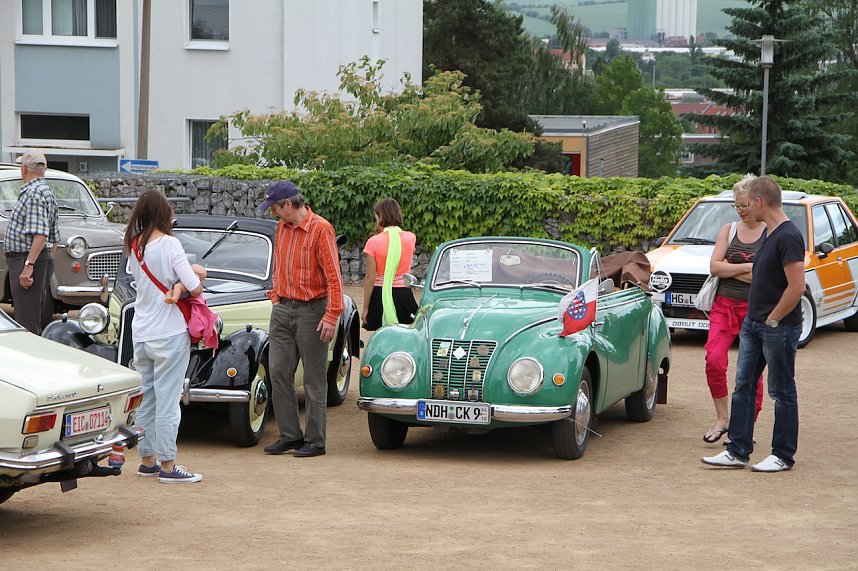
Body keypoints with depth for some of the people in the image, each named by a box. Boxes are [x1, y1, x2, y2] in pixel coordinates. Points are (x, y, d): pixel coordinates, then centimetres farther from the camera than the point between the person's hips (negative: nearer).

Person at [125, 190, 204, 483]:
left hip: (140, 334, 6)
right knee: (167, 401, -3)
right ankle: (167, 466, 0)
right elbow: (195, 287, -18)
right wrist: (196, 285, 4)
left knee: (145, 399, 14)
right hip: (169, 335, -6)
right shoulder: (169, 244, -14)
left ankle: (147, 460, 22)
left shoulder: (134, 246, 4)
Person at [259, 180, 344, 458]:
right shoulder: (282, 228, 10)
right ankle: (290, 435, 12)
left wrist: (331, 316, -18)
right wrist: (276, 297, 14)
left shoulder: (321, 229, -13)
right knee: (279, 373, 4)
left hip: (311, 310, -7)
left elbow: (333, 276, -15)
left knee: (314, 380, 1)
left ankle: (315, 441, 6)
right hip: (282, 310, 7)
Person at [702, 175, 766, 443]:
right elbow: (714, 267, 0)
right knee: (714, 359, -14)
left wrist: (730, 269, -8)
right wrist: (749, 268, -10)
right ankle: (722, 418, 1)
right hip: (724, 305, 3)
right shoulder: (728, 230, 10)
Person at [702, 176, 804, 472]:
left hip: (779, 327, -9)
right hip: (753, 323, 9)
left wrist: (773, 319, -16)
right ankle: (738, 451, 13)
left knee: (782, 392, 2)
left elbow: (796, 287, -24)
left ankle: (783, 456, 11)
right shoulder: (768, 233, 12)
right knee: (743, 386, 9)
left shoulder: (788, 237, -19)